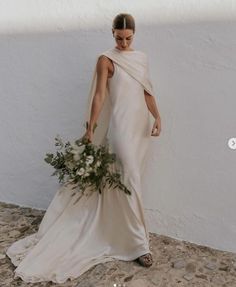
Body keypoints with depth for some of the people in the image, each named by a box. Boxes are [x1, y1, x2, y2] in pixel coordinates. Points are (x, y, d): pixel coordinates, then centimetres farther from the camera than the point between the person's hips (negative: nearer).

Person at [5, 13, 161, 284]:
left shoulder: (141, 58, 15)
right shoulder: (106, 60, -4)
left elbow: (146, 91, 15)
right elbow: (99, 95, -9)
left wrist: (157, 116, 3)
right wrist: (90, 128, -13)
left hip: (141, 125, 7)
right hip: (121, 125, -7)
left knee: (130, 180, 12)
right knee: (130, 182, -7)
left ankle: (120, 231, 29)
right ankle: (139, 243, 4)